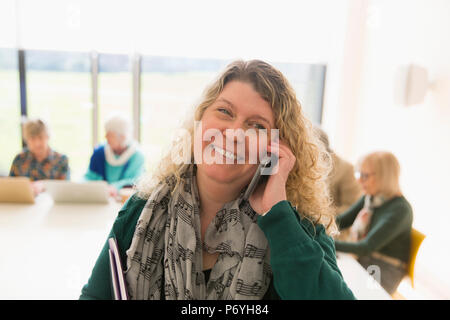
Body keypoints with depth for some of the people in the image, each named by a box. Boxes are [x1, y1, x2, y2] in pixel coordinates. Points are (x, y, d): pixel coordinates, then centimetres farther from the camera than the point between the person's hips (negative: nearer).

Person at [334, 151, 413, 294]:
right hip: (362, 260, 7)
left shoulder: (400, 209, -20)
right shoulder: (370, 198, 3)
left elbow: (367, 247, -25)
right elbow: (343, 220, 10)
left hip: (384, 272, -7)